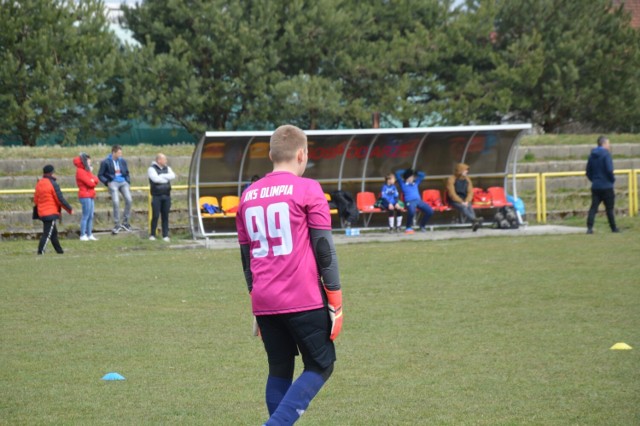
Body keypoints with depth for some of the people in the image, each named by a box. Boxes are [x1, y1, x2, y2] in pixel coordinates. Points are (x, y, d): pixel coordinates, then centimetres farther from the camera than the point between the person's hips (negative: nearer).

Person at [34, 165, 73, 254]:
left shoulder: (39, 184, 10)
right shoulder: (53, 184, -14)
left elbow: (35, 200, 14)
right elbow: (60, 199, -13)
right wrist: (70, 209, -4)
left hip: (42, 213, 8)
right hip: (51, 213, -8)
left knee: (54, 233, 18)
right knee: (47, 234, -9)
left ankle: (60, 251, 26)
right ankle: (40, 252, -17)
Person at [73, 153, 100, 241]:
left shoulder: (86, 171, 19)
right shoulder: (80, 171, -10)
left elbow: (96, 181, 11)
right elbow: (90, 183, -16)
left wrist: (93, 180, -9)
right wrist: (94, 181, 4)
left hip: (90, 196, 9)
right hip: (85, 196, -9)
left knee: (91, 216, 7)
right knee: (86, 216, -9)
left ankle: (89, 235, 10)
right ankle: (83, 235, -8)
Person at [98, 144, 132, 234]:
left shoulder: (122, 161, 11)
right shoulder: (105, 162, -1)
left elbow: (127, 173, 21)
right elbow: (100, 175, 4)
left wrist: (128, 183, 7)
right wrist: (107, 182, -9)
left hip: (123, 182, 4)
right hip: (113, 183, -4)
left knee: (128, 200, -16)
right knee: (116, 202, -20)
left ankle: (125, 222, -2)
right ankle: (117, 225, -8)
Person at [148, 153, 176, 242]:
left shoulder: (167, 168, 14)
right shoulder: (152, 169, -3)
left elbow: (172, 176, -4)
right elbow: (156, 179, -19)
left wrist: (162, 176, -12)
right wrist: (166, 178, -6)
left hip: (166, 196, 5)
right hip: (156, 196, -5)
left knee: (165, 216, 4)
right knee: (155, 216, -5)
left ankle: (165, 235, 8)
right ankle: (152, 234, 5)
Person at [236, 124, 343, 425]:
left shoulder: (248, 195, 12)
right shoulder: (308, 190, -4)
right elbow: (324, 248, -6)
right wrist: (335, 301, -1)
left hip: (264, 302, 5)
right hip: (304, 300, -5)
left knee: (279, 372, 15)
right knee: (320, 366, 5)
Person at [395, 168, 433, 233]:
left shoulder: (416, 183, 27)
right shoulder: (403, 183, 14)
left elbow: (422, 174, 34)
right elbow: (397, 174, 7)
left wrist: (415, 172, 28)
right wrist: (405, 172, 19)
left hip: (418, 200, 5)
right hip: (409, 202, -5)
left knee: (430, 211, -15)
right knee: (412, 211, -38)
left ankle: (422, 225, 9)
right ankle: (409, 227, -15)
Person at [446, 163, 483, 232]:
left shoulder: (467, 179, 9)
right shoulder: (451, 179, -8)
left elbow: (470, 192, 5)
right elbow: (452, 194, -15)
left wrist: (466, 202, -14)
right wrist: (461, 202, -22)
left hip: (464, 201, 4)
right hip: (454, 201, -4)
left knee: (469, 207, -31)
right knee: (463, 207, -36)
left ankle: (474, 223, -56)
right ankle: (474, 220, -61)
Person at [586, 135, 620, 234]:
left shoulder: (592, 156, 8)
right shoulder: (606, 154, -12)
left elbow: (588, 172, 11)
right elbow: (609, 170, -19)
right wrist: (613, 179, -3)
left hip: (595, 186, 5)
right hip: (606, 186, -5)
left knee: (593, 207, 1)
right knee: (609, 208, 6)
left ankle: (589, 227, -12)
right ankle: (613, 228, 15)